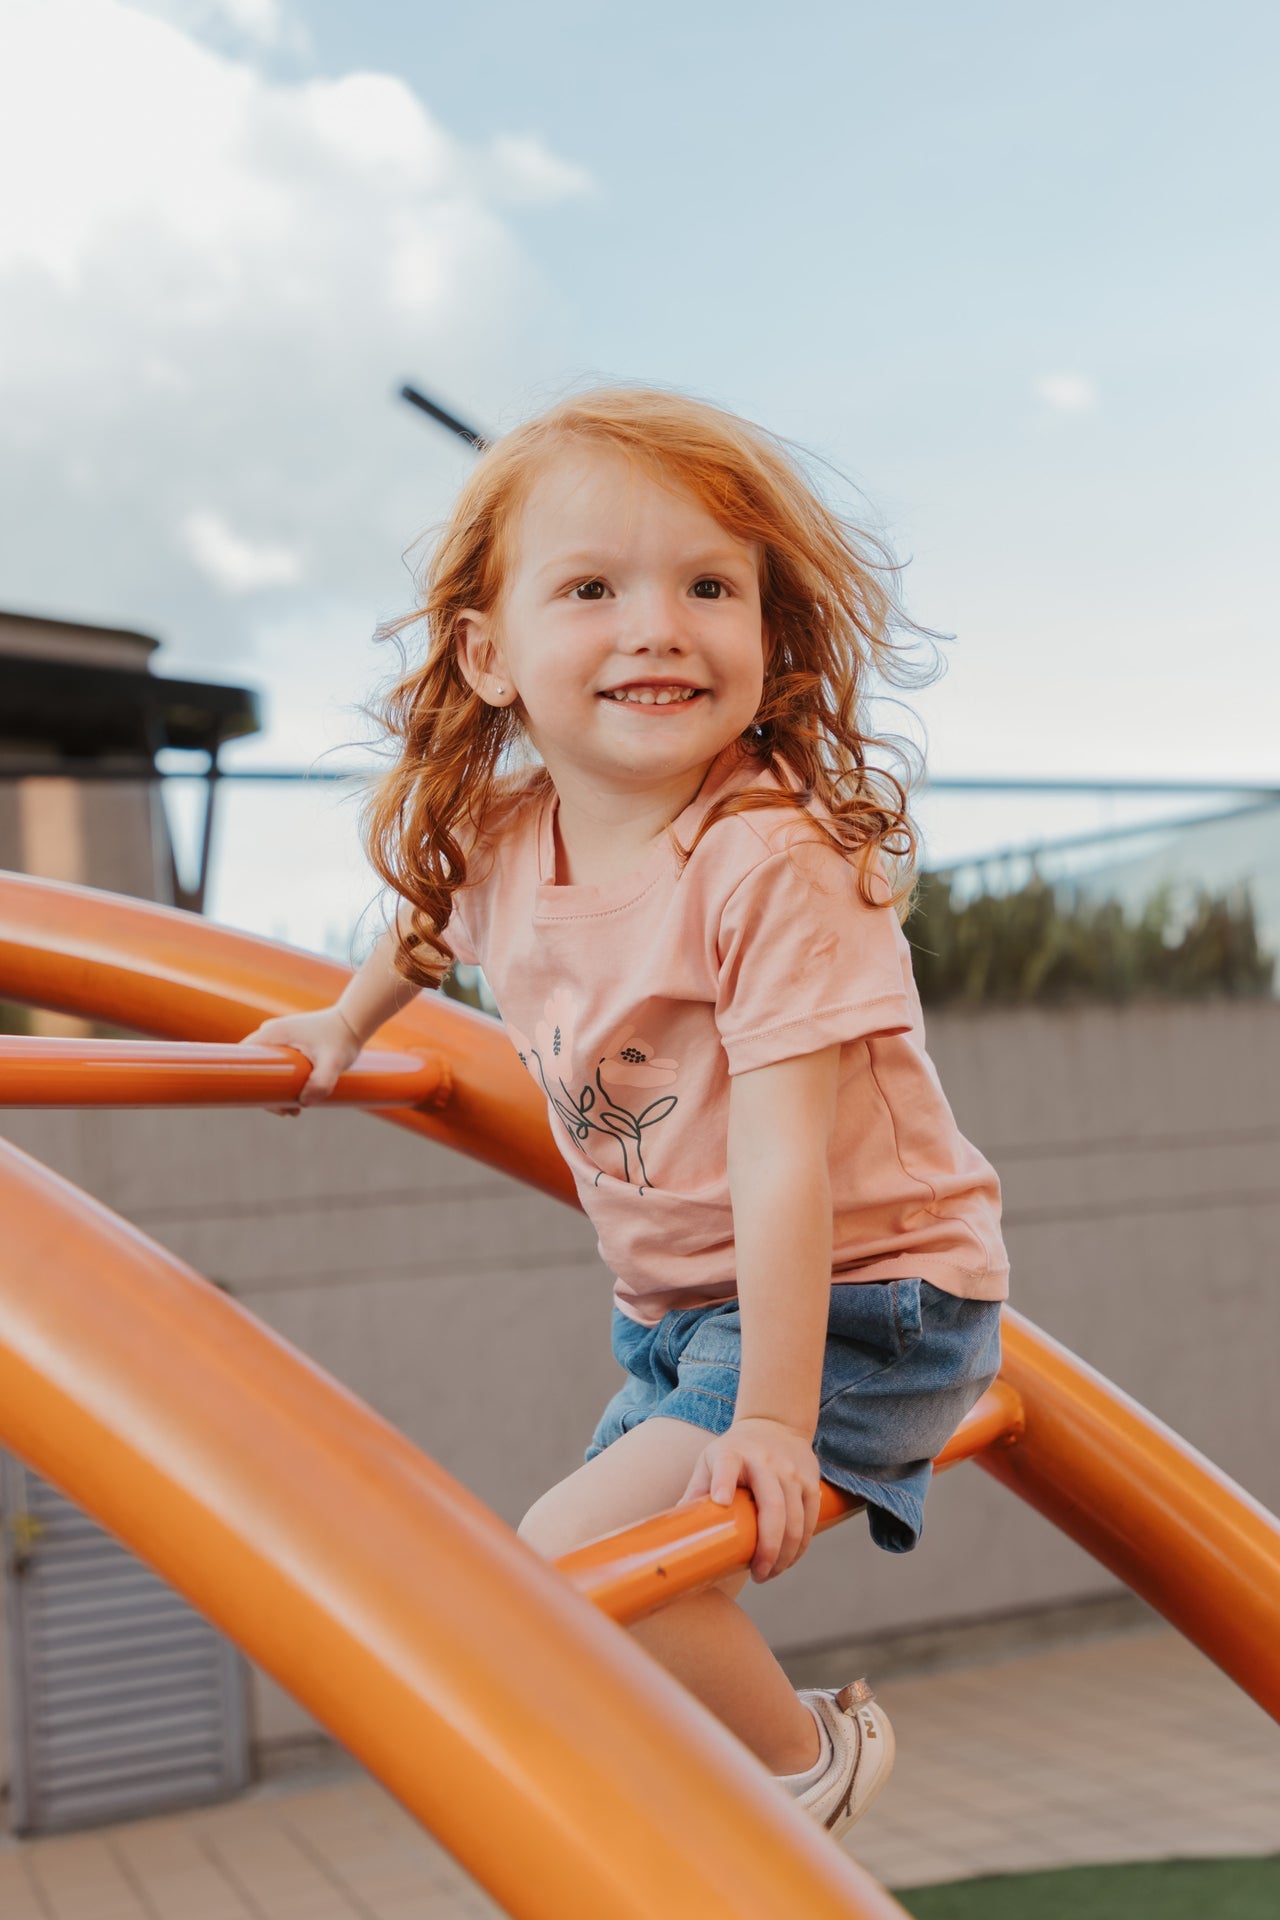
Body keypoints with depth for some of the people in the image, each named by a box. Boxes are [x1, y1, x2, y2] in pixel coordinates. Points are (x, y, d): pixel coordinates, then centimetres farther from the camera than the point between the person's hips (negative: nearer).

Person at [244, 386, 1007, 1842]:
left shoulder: (772, 861, -28)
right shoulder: (494, 839, -7)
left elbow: (783, 1161, -30)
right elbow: (427, 916, 20)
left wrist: (773, 1415, -29)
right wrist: (346, 1025, 33)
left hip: (855, 1299, -7)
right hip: (677, 1309, 7)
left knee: (573, 1559, -18)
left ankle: (808, 1759, 6)